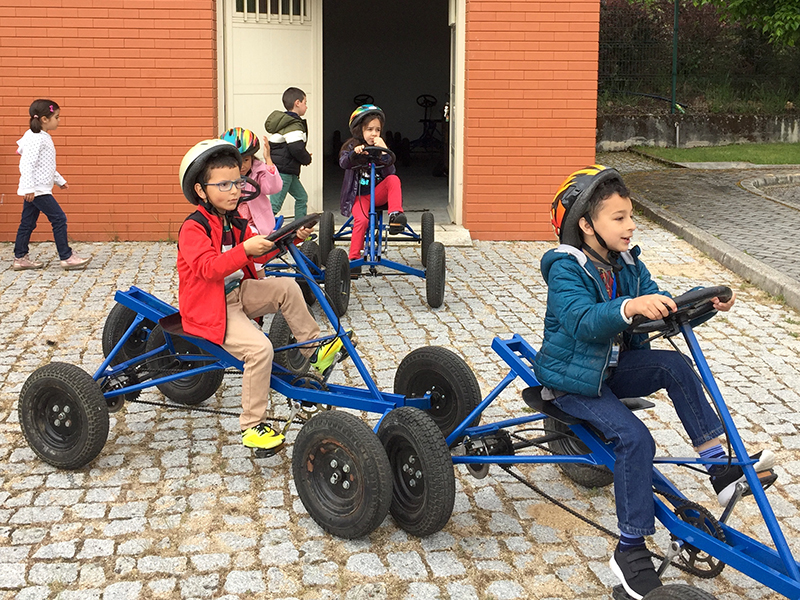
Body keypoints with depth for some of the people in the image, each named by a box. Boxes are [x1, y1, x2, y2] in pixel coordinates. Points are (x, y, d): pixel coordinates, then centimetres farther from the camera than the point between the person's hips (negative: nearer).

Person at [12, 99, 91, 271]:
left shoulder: (43, 137, 15)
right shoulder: (36, 138, -17)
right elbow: (27, 164, -23)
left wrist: (59, 180, 29)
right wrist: (28, 188, -26)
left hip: (37, 189, 10)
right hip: (37, 189, -10)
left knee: (28, 223, 12)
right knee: (59, 219, -7)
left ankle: (20, 258, 17)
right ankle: (67, 257, -3)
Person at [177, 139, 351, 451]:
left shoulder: (234, 221, 9)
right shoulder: (193, 227, -18)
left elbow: (260, 249, 10)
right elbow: (209, 267, -31)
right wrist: (245, 249, -43)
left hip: (238, 293, 8)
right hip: (209, 307, -8)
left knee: (286, 287, -8)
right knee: (259, 347, -26)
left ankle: (315, 351, 3)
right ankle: (252, 426, -17)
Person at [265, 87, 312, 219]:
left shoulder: (281, 121, 16)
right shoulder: (294, 125, -16)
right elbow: (296, 149, -25)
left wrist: (305, 156, 13)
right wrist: (307, 159, -4)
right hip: (283, 171, -11)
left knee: (302, 197, 18)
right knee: (275, 205, -10)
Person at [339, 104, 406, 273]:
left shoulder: (380, 147, 6)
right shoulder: (352, 147, 1)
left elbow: (390, 172, -7)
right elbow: (343, 163, -20)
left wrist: (384, 153, -21)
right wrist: (354, 153, -40)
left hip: (378, 193, 2)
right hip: (359, 195, -2)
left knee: (394, 179, -27)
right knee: (362, 219, -30)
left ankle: (395, 216, -34)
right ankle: (353, 259, -24)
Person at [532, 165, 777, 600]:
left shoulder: (628, 266, 4)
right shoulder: (565, 270, -19)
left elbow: (664, 312, 0)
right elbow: (582, 321, -36)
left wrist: (705, 303, -18)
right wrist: (629, 307, -53)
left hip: (615, 367, 6)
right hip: (572, 379, -6)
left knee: (674, 365, -21)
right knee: (635, 438, -24)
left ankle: (720, 467, -19)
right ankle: (630, 551, -15)